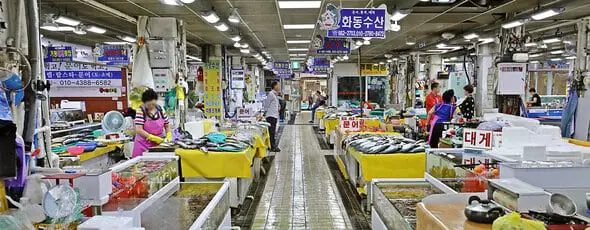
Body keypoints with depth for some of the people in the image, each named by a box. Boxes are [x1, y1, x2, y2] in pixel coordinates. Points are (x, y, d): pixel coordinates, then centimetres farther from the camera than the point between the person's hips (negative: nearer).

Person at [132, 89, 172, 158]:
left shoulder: (161, 109, 2)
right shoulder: (140, 111, -10)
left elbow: (167, 125, 12)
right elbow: (139, 130, -17)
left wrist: (168, 135, -7)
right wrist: (154, 138, -22)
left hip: (158, 144, 3)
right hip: (143, 144, -3)